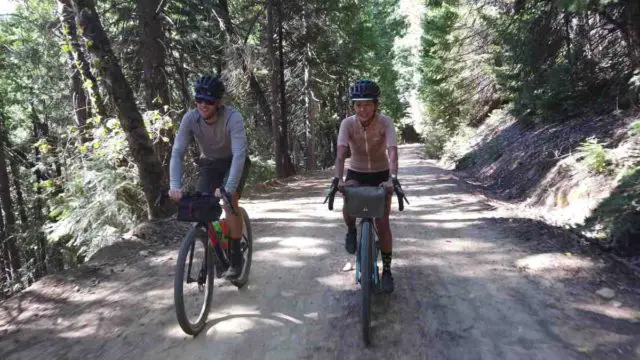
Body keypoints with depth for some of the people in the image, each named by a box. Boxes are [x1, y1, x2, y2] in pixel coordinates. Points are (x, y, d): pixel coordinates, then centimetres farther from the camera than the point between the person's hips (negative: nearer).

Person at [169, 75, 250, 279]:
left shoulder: (233, 117, -32)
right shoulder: (190, 118, -22)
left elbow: (239, 154, -41)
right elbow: (177, 152, -24)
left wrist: (228, 188, -51)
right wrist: (175, 185, -38)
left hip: (234, 162, -3)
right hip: (209, 163, 4)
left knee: (230, 202, -23)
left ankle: (235, 257, -7)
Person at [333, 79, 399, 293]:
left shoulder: (385, 122, -21)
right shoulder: (347, 123, -19)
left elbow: (392, 152, -33)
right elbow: (341, 153, -29)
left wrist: (392, 179, -49)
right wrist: (338, 179, -45)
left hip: (381, 174, -1)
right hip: (356, 173, 1)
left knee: (382, 223, -5)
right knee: (348, 209, -26)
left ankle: (387, 270, 10)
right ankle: (352, 232, 11)